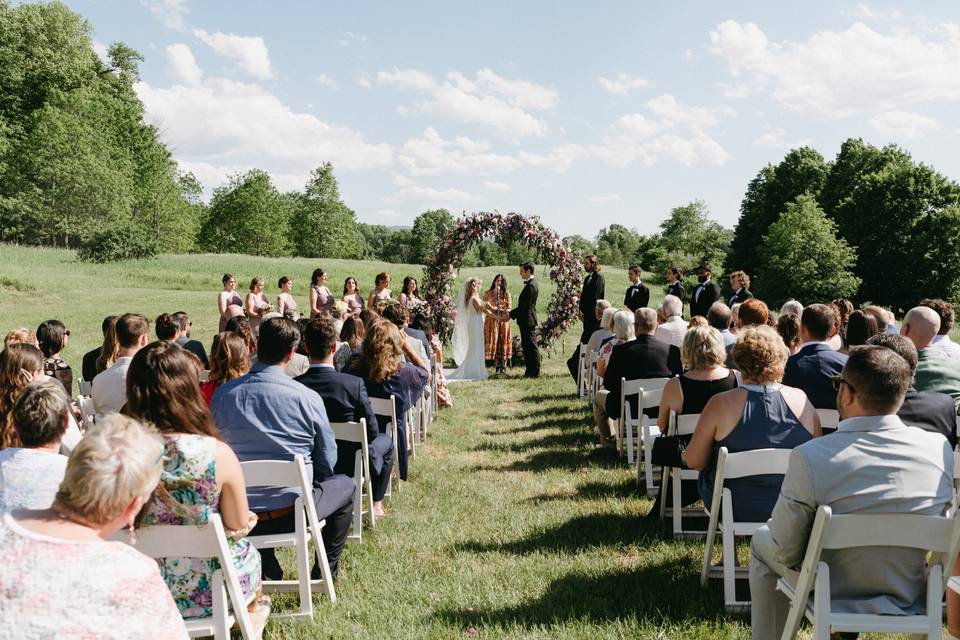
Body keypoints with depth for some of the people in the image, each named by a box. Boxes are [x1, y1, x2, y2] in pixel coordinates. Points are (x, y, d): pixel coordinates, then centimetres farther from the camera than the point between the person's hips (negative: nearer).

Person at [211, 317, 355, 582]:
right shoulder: (307, 398, -16)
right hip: (293, 510, -3)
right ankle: (325, 571, 28)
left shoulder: (223, 395, -8)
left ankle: (266, 569, 36)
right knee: (346, 485, 26)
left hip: (239, 515, 4)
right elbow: (327, 462, -6)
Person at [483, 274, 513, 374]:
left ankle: (503, 366, 5)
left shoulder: (507, 294, 7)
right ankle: (497, 366, 0)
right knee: (493, 341, -4)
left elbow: (509, 308, 0)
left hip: (503, 321, 0)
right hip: (491, 321, 0)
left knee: (503, 341, -1)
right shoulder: (488, 293, 8)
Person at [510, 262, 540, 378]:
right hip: (526, 320, 11)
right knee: (526, 346, 14)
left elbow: (524, 305, -21)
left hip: (527, 320, -11)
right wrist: (512, 312, 14)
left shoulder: (530, 285, -18)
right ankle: (530, 371, 19)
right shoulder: (530, 283, 15)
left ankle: (534, 372, -1)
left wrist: (510, 314, -15)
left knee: (531, 346, -5)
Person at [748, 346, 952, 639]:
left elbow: (786, 551, -18)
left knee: (762, 540, 23)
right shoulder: (940, 449, -15)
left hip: (832, 594, -4)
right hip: (909, 596, 4)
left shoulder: (809, 457, -27)